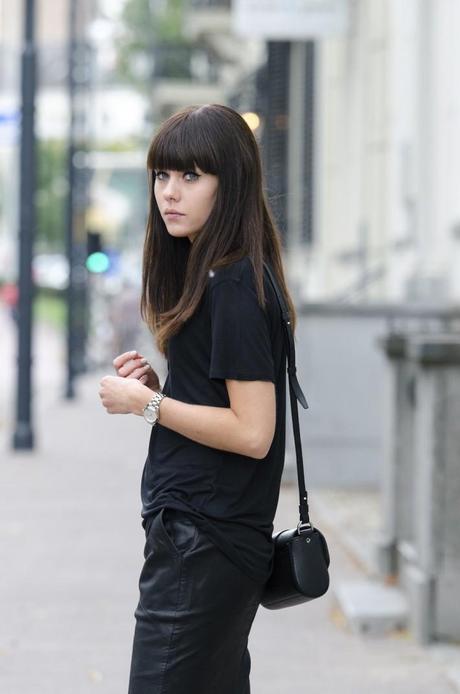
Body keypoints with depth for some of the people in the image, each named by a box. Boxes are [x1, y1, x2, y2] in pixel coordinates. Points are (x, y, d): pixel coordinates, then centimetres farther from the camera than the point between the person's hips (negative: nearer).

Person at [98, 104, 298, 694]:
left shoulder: (235, 288, -16)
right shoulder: (208, 275, 14)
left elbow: (251, 432, -21)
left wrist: (146, 403, -13)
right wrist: (157, 384, 6)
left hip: (202, 545, -10)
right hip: (215, 536, 10)